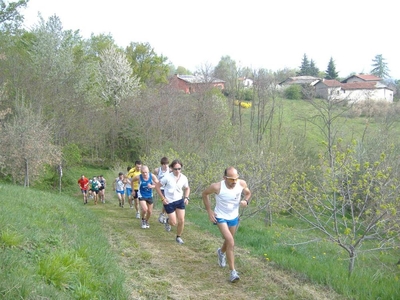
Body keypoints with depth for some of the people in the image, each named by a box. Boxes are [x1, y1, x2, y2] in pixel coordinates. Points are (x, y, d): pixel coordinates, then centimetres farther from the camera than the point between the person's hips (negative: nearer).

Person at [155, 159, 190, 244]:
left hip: (180, 201, 3)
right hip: (169, 202, -3)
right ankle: (167, 221, 35)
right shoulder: (167, 177, -19)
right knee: (174, 223, -2)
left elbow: (187, 188, 13)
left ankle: (178, 237, 23)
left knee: (181, 221, 0)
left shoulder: (184, 178, -7)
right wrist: (163, 198, -11)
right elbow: (157, 186, -9)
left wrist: (186, 197, -3)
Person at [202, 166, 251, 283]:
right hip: (220, 217, -4)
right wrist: (209, 211, -12)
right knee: (231, 242, -20)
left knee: (229, 241, 24)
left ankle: (221, 252, 59)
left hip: (234, 217, 4)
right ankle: (233, 271, -10)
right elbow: (204, 194, -8)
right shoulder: (217, 187, -29)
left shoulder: (242, 184, -21)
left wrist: (245, 201, -21)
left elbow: (248, 193, 2)